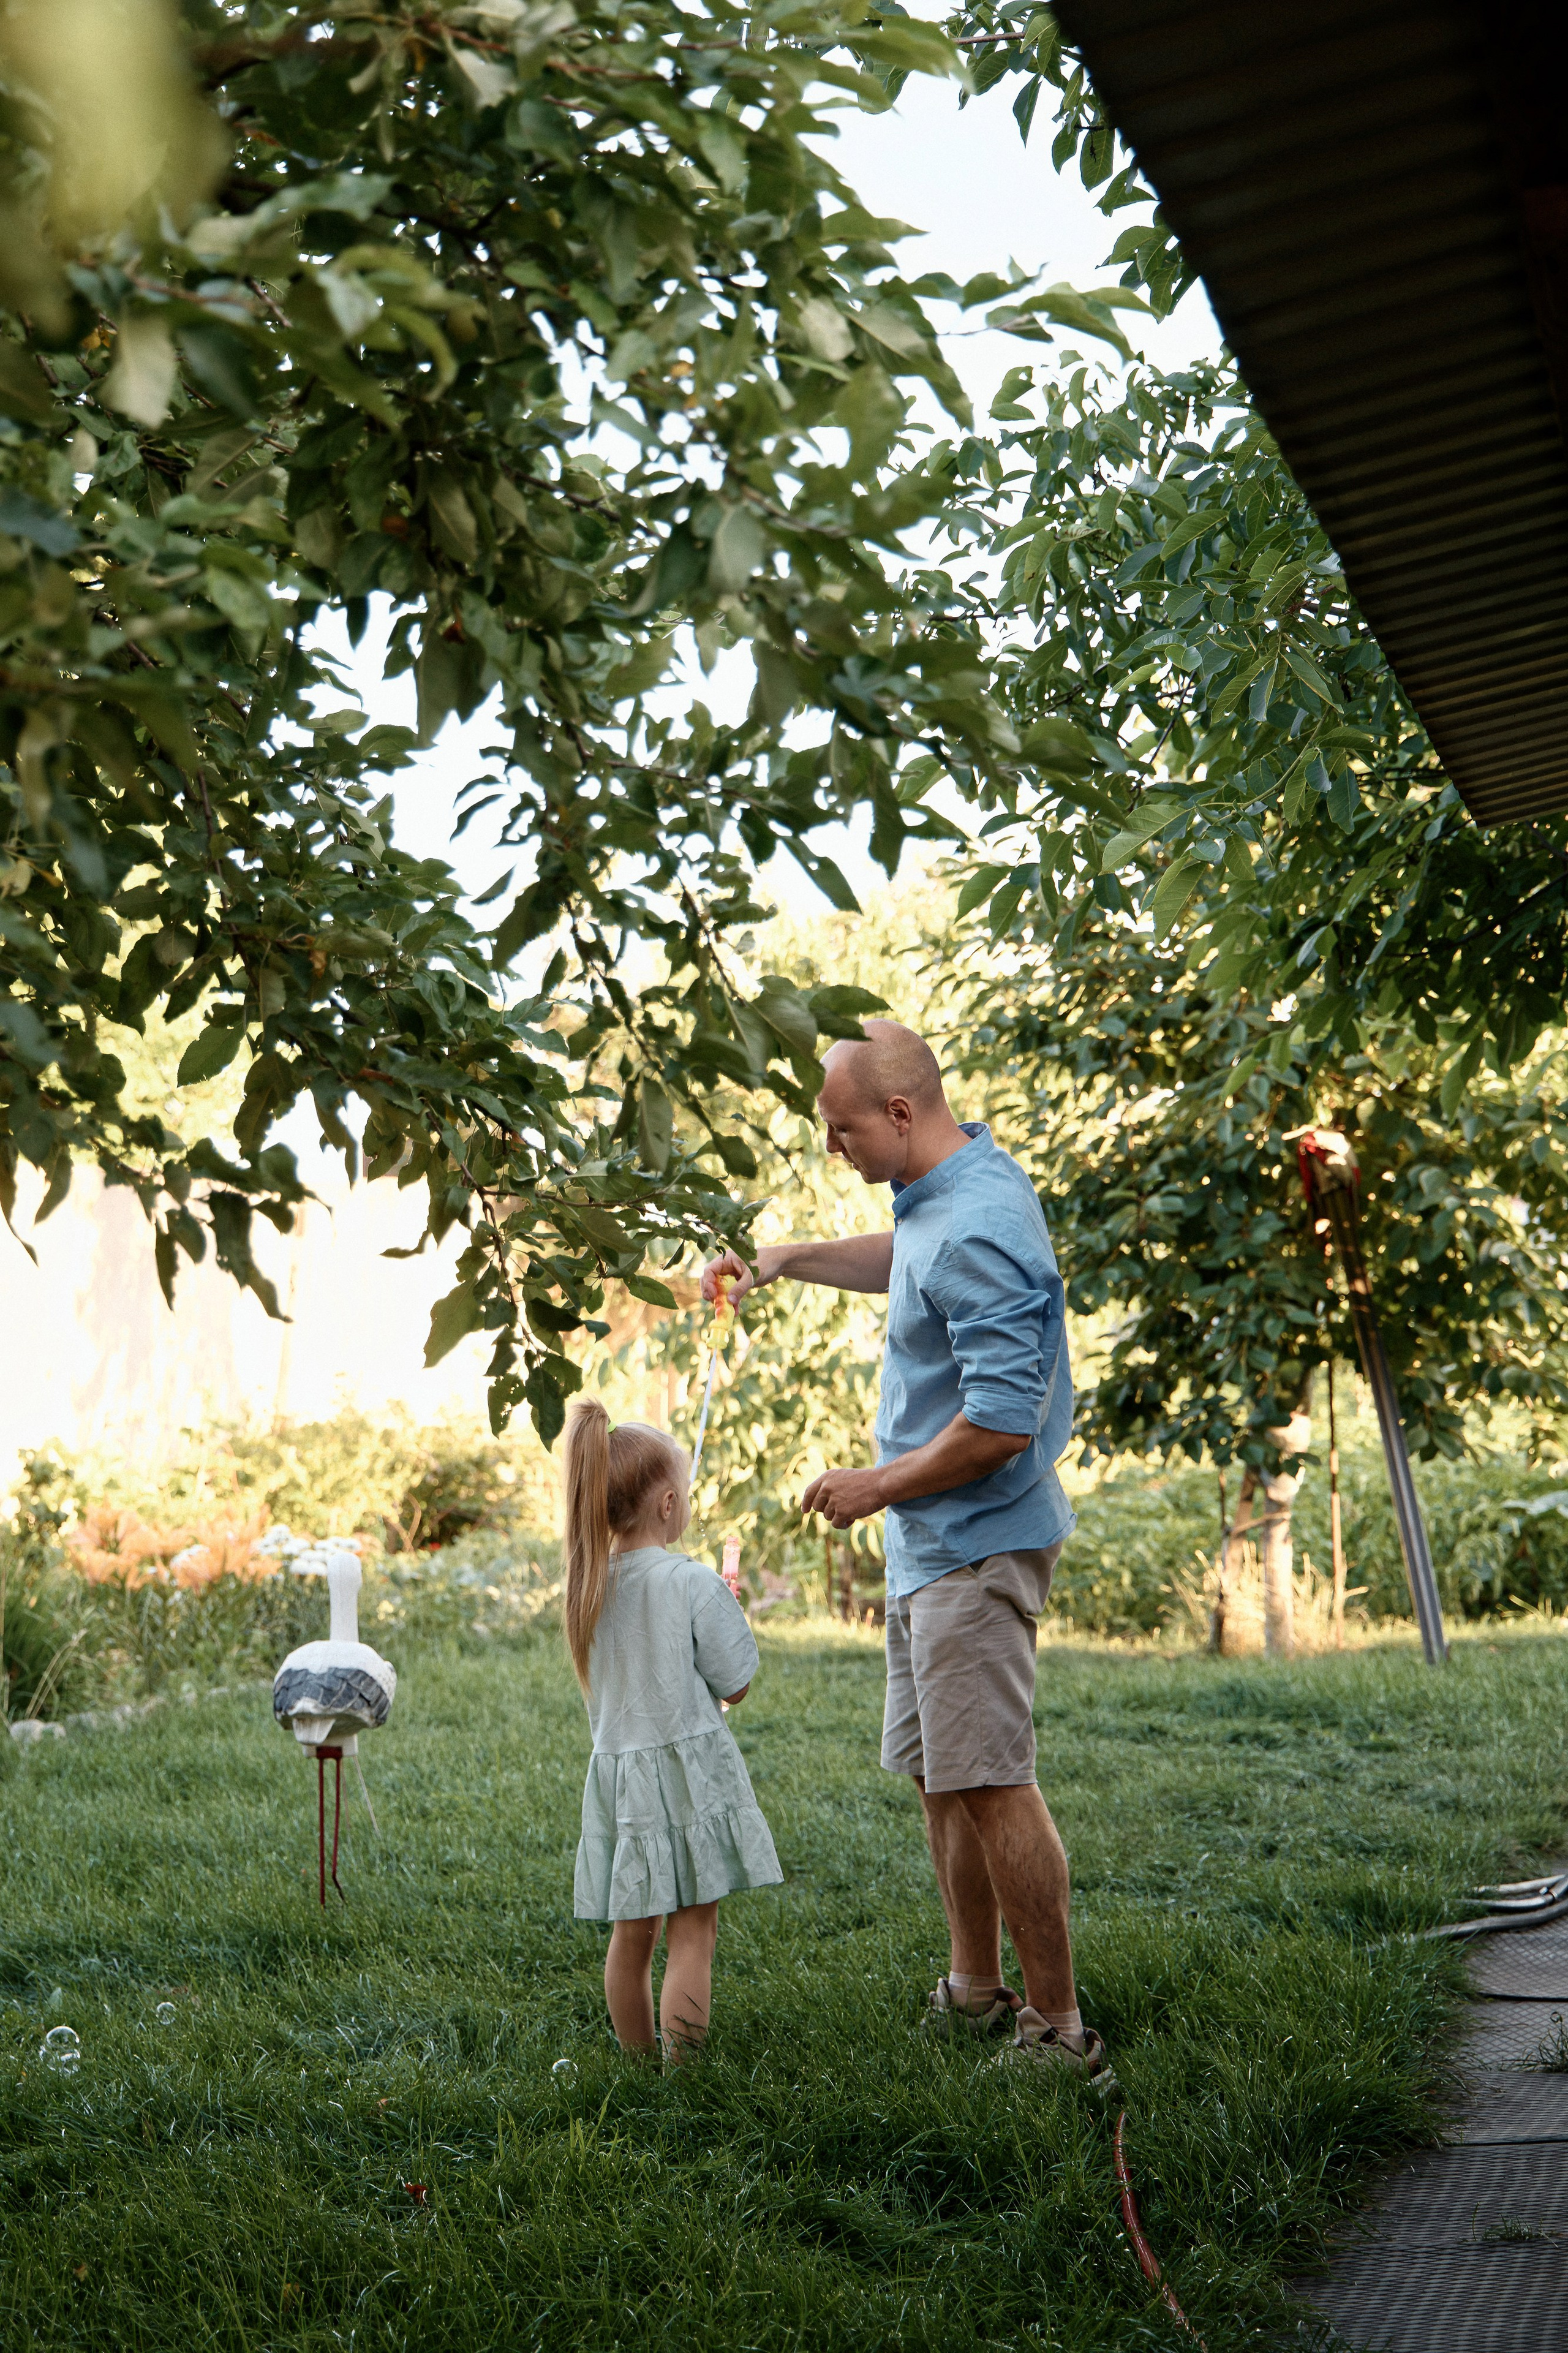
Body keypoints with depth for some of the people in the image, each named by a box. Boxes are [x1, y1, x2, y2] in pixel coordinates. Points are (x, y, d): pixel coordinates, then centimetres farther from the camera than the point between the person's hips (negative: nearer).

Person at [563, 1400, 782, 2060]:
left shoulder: (591, 1585, 2)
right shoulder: (694, 1584, -14)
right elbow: (735, 1685, -7)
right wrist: (731, 1614, 9)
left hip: (616, 1768, 6)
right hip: (688, 1767, -6)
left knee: (632, 1935, 15)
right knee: (692, 1933, 1)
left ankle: (636, 2057, 26)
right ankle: (681, 2068, 2)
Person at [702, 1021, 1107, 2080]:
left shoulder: (976, 1233, -24)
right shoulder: (960, 1178, 9)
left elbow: (1001, 1424, -27)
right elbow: (907, 1260, 34)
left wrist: (878, 1486, -15)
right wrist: (790, 1259, 25)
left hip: (978, 1545, -11)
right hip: (933, 1545, 11)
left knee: (991, 1783, -8)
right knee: (940, 1774, 16)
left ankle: (1059, 2032, 1)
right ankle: (976, 1994, 28)